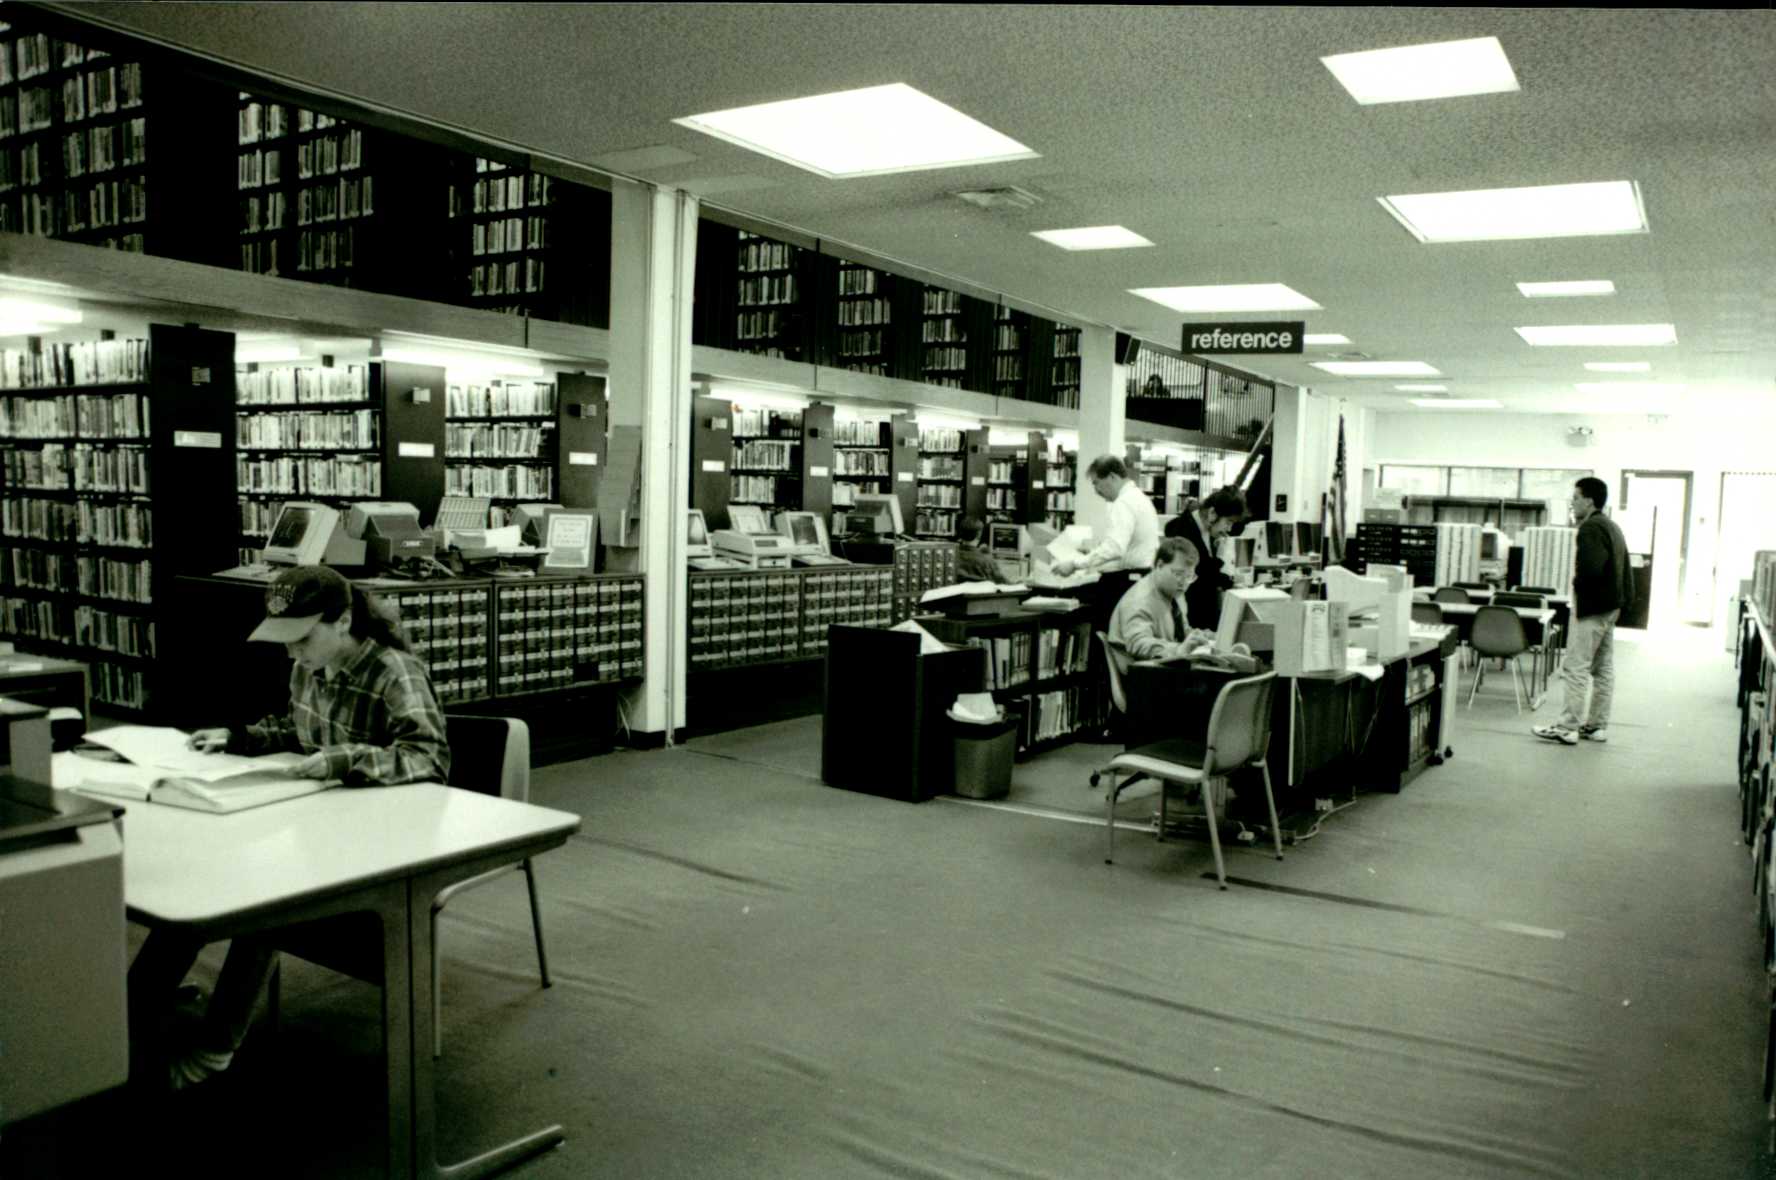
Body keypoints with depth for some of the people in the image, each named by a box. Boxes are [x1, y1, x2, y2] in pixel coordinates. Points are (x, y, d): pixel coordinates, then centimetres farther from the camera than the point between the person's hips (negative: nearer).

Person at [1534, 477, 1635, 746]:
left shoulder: (1591, 528, -16)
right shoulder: (1612, 527, 16)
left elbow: (1591, 567, -27)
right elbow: (1624, 569, 19)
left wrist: (1577, 585, -10)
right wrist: (1624, 598, 16)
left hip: (1591, 606, -10)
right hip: (1610, 605, 10)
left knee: (1575, 668, -8)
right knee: (1603, 668, 12)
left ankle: (1568, 728, -7)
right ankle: (1597, 726, 17)